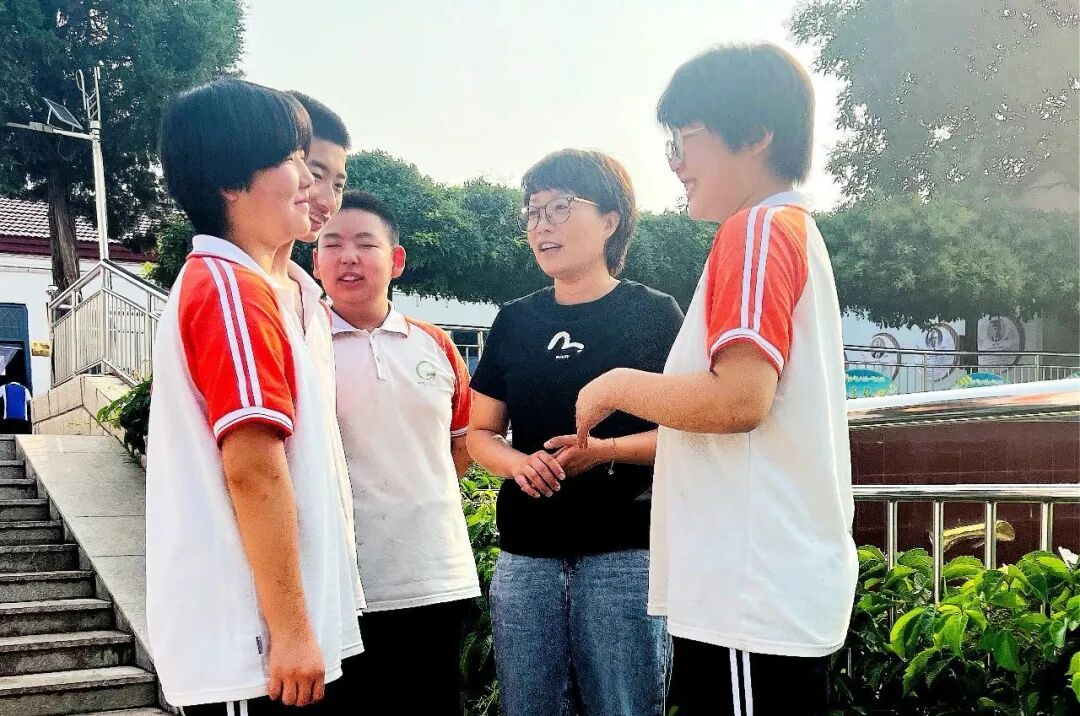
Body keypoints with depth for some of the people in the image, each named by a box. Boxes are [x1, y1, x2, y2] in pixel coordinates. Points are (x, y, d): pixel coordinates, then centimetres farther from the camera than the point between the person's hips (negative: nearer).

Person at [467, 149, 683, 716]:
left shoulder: (654, 314, -1)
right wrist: (515, 461, -8)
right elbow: (480, 432, 14)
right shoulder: (515, 320, 11)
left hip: (625, 555, -4)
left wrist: (605, 449, -20)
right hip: (526, 556, 4)